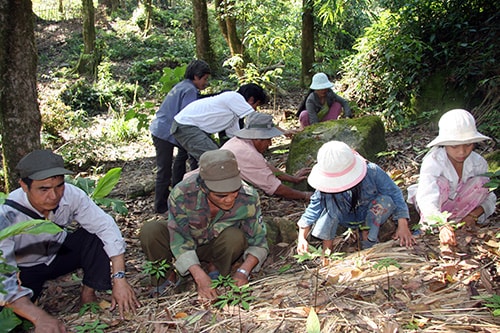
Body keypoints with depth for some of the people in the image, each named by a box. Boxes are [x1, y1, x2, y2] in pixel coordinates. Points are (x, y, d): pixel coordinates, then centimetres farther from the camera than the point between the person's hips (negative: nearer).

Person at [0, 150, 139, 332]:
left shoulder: (71, 195, -27)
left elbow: (106, 227, -23)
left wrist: (119, 278, -32)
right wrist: (40, 317, -51)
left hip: (60, 252, 3)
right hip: (24, 269, -2)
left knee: (97, 234, -24)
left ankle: (88, 294, -7)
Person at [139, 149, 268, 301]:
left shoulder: (248, 198, -29)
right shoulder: (181, 195, -35)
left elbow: (258, 241, -19)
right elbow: (181, 242, -29)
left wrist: (243, 271, -35)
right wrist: (200, 276, -42)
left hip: (217, 246, 1)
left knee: (235, 237, -34)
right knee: (149, 232, -28)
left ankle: (214, 271, -2)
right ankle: (168, 277, 0)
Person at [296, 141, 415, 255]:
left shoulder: (372, 171, -29)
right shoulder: (326, 186, -24)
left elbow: (395, 194, -23)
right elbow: (313, 209, -21)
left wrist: (403, 225, -31)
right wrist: (302, 237, -31)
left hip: (370, 216, 0)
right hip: (346, 219, 0)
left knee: (386, 201, -31)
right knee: (330, 201, -30)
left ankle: (367, 237, -13)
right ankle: (327, 245, -24)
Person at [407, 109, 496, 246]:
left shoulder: (478, 162, -17)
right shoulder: (433, 161, -31)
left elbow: (489, 198, -9)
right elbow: (426, 199, -46)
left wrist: (474, 215, -28)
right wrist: (442, 226, -61)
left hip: (456, 205, 4)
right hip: (433, 208, -4)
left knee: (482, 182, -22)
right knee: (441, 182, -34)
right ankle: (427, 226, -23)